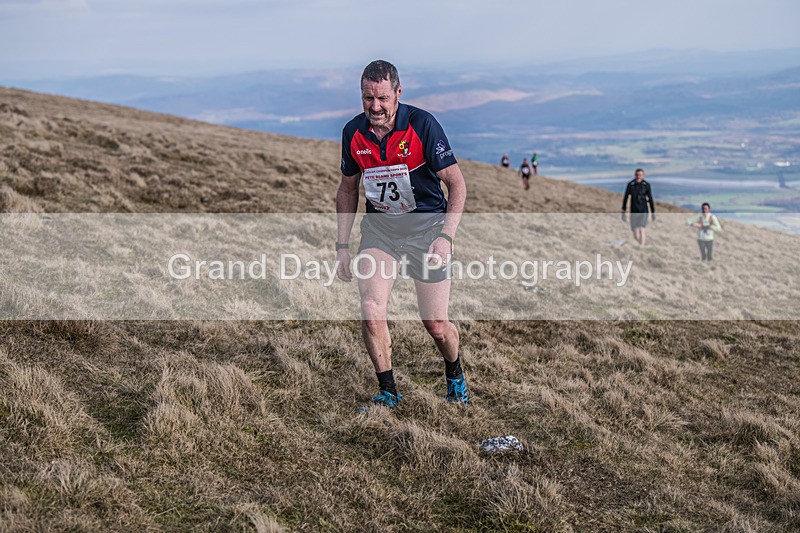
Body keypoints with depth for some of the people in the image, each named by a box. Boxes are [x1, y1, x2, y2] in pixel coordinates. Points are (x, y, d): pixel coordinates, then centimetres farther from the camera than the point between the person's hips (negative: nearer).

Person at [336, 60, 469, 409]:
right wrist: (342, 245, 7)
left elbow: (457, 184, -13)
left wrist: (445, 237, -24)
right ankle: (387, 392, 5)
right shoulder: (353, 132, -4)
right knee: (371, 310, -14)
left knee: (436, 325, -2)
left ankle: (454, 374, 31)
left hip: (426, 224, -3)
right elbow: (347, 189, 11)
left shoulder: (423, 125, -17)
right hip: (378, 226, 3)